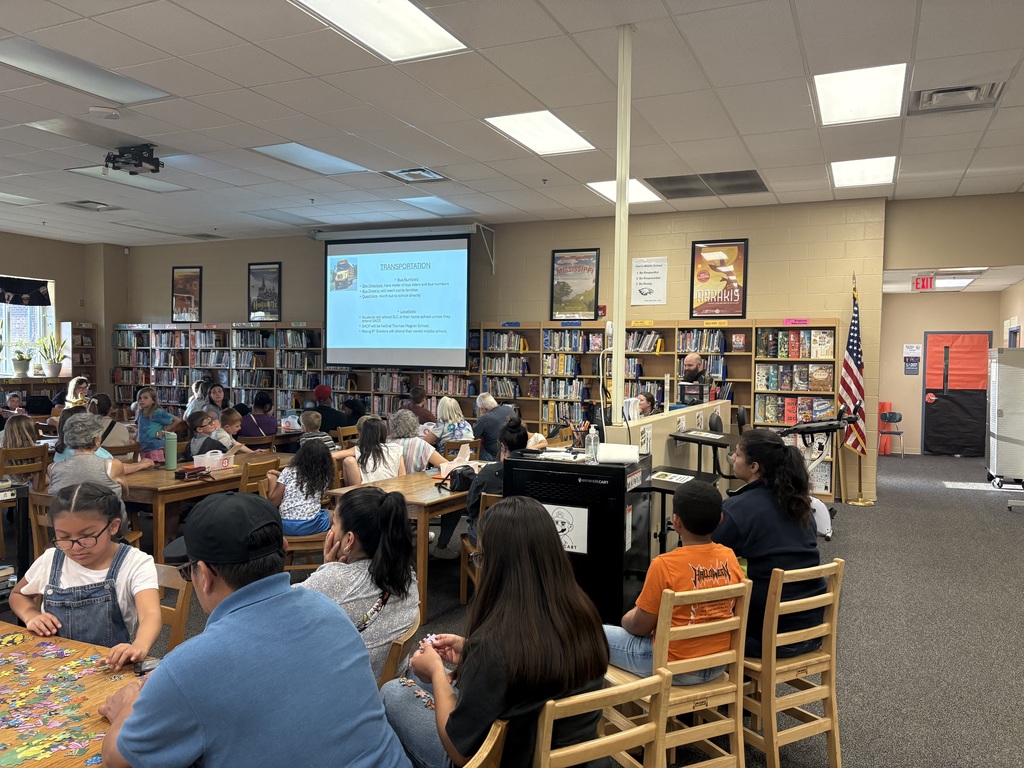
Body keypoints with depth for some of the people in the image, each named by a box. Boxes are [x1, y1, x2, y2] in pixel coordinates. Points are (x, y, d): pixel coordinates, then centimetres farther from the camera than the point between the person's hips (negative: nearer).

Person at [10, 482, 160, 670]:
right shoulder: (50, 561, 1)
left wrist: (139, 646, -49)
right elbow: (18, 594, 22)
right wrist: (32, 617, 0)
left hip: (111, 664, -4)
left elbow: (151, 615, -27)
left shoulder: (135, 564, -12)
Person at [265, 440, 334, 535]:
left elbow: (274, 502, -2)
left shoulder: (288, 472, 0)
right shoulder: (324, 478, 4)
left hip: (286, 526, 0)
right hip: (312, 527, 0)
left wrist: (272, 479, 14)